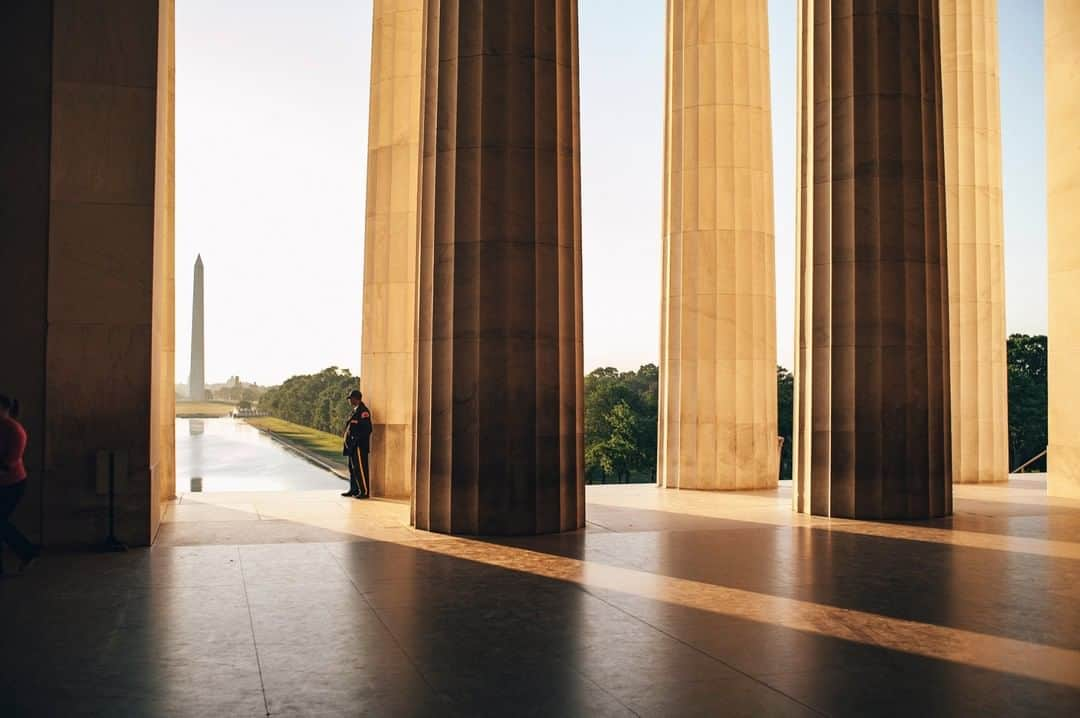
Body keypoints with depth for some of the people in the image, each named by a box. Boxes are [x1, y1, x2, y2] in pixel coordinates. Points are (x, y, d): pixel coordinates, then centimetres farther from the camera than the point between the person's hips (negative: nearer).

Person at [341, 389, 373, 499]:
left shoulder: (363, 411, -15)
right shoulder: (356, 410, 17)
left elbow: (367, 429, -20)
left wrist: (357, 439, -19)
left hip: (359, 446, -10)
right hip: (353, 445, 10)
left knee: (360, 468, -8)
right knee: (352, 468, 15)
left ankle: (365, 491, -5)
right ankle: (354, 490, 24)